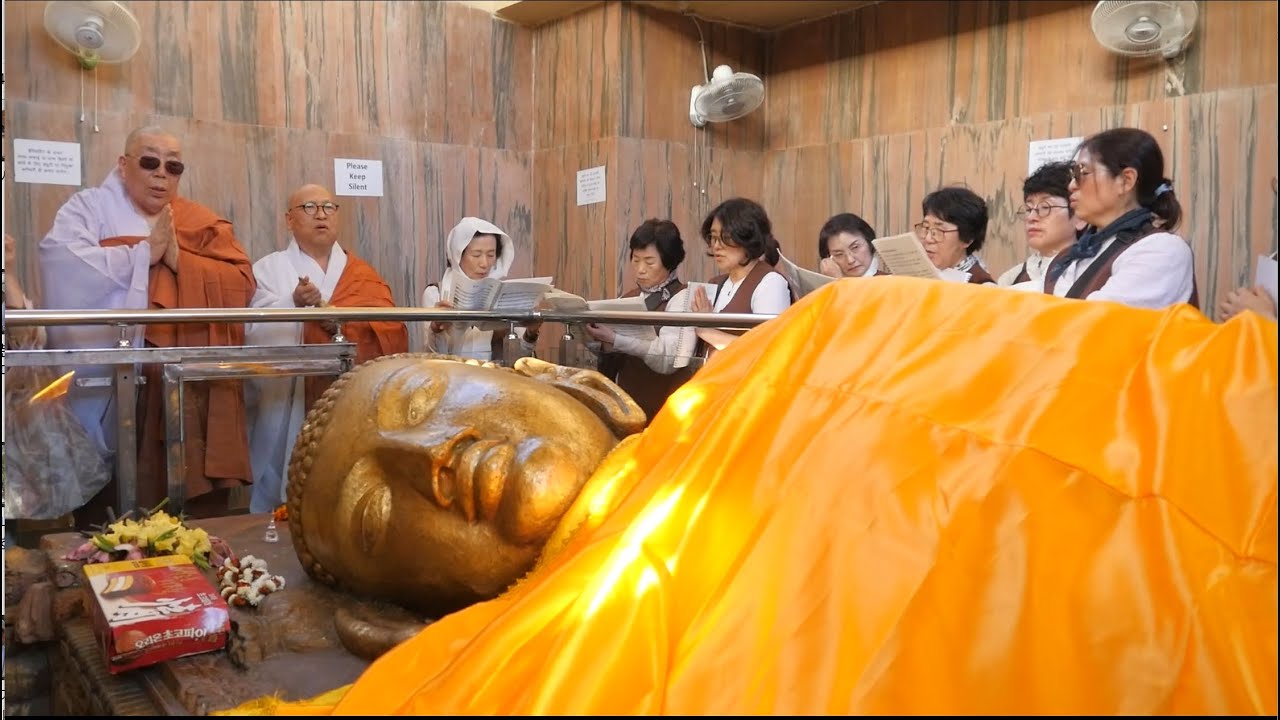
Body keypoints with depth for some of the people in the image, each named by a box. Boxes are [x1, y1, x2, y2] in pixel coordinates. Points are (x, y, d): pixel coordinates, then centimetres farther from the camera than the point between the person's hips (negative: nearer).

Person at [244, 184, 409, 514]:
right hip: (285, 406, -1)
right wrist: (293, 303, -24)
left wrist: (345, 323, -17)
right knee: (283, 497, -1)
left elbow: (393, 332, -1)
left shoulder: (363, 274, 12)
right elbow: (254, 332, -8)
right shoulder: (269, 269, 7)